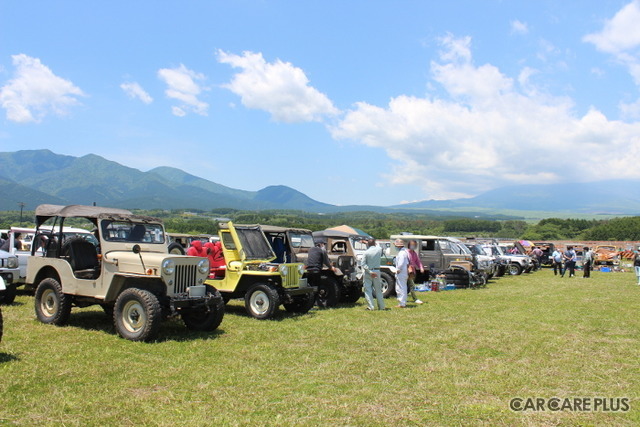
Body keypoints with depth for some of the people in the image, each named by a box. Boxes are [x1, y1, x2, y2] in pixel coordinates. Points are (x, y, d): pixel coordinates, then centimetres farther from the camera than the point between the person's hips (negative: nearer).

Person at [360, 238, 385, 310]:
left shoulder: (366, 252, -9)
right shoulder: (379, 249, -4)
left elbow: (363, 264, -14)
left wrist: (370, 272, -14)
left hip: (368, 272, -3)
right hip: (377, 271, 3)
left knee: (368, 290, 4)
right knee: (378, 290, 13)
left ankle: (370, 307, -1)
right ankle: (381, 306, 18)